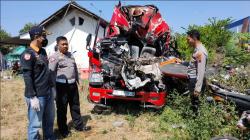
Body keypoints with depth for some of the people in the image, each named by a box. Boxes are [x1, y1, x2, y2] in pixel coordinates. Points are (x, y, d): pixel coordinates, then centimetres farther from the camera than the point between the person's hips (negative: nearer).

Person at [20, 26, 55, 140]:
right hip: (37, 96, -8)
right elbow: (27, 78, -17)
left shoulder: (43, 51, 12)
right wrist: (33, 97, -19)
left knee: (49, 121, 20)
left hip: (48, 93, 8)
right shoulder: (27, 54, -13)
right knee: (35, 124, 4)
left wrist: (51, 87, 19)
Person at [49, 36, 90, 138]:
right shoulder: (55, 57, -8)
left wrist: (78, 81, 19)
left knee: (75, 106, 15)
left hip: (73, 85, 7)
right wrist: (54, 88, -18)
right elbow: (51, 73, -14)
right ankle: (63, 130, 20)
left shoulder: (70, 55, 14)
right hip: (62, 86, -6)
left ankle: (79, 126, 29)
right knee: (62, 109, 6)